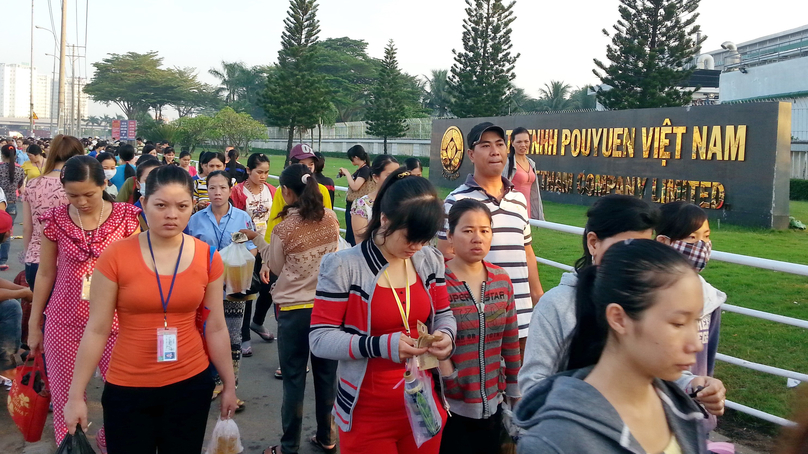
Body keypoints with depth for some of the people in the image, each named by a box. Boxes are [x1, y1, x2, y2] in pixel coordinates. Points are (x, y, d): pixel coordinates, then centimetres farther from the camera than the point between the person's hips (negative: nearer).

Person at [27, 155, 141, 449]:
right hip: (65, 321, 1)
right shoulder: (56, 220, -3)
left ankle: (109, 438, 32)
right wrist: (34, 324, 11)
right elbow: (45, 274, 7)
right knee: (66, 396, 8)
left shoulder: (125, 216, -6)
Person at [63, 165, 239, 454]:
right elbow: (96, 330, -6)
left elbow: (216, 328, 3)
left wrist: (229, 384, 8)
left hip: (191, 385, 2)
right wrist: (76, 395, -4)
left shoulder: (208, 258, -4)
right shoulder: (115, 256, -11)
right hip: (127, 389, -1)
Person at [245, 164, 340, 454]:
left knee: (294, 379, 7)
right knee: (326, 374, 15)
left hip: (294, 309, -4)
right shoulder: (331, 219, -1)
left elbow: (276, 268, 1)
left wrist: (260, 240, 15)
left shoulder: (283, 228, -14)